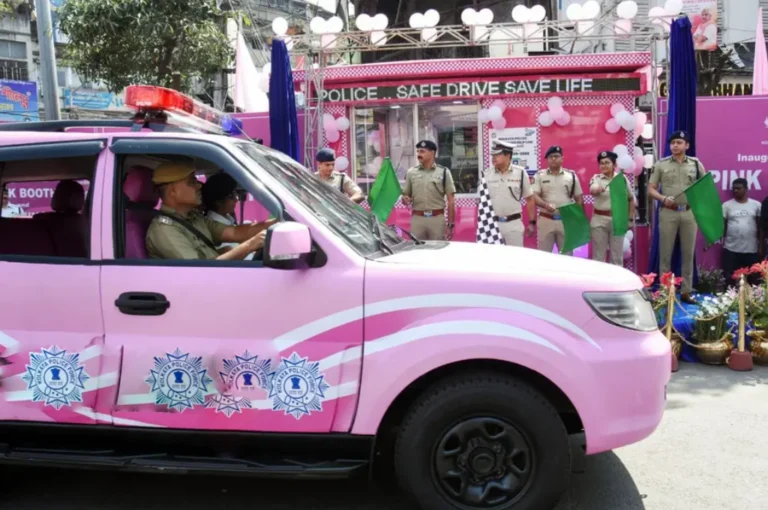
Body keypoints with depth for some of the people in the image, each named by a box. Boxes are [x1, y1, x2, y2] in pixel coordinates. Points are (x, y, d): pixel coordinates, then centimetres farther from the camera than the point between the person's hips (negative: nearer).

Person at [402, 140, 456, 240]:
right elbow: (405, 196, 13)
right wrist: (405, 199, -12)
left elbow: (450, 201, 1)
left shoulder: (444, 172, 2)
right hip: (417, 219, 2)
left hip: (437, 218, -2)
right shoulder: (411, 172, 8)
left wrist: (450, 225, -4)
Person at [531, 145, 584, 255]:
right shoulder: (540, 175, 2)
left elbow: (579, 199, 10)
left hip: (566, 220, 1)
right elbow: (534, 196, -7)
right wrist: (545, 205, -27)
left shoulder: (571, 175, 6)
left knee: (567, 253, 7)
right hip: (546, 220, -1)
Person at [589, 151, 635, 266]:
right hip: (599, 220, -1)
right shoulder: (596, 178, -2)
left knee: (617, 255, 8)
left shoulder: (622, 178, 3)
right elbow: (592, 190, -26)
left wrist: (631, 219, 7)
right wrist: (598, 189, -49)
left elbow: (631, 199, 12)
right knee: (598, 255, 4)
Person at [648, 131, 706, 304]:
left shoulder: (696, 164, 7)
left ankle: (686, 291, 15)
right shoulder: (661, 164, 3)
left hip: (690, 212, 1)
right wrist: (663, 199, -15)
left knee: (688, 253, 6)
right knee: (665, 253, 2)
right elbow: (651, 189, 3)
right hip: (668, 213, -1)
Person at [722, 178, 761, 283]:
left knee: (752, 279, 6)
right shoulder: (727, 205, 3)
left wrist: (761, 246, 4)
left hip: (751, 250, 1)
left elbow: (760, 226, 8)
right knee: (729, 279, -1)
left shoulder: (756, 205, 6)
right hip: (731, 249, -1)